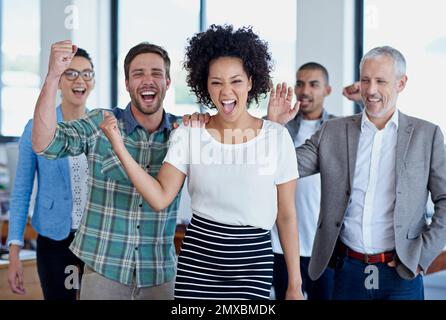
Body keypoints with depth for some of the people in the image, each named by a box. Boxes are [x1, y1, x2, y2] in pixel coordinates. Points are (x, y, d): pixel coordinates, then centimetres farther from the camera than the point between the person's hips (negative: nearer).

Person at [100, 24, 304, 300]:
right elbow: (160, 198, -6)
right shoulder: (189, 134, -1)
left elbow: (286, 216, 0)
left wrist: (295, 284, 1)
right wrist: (120, 147, -14)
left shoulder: (277, 137, -4)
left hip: (253, 261, -1)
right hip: (196, 257, 1)